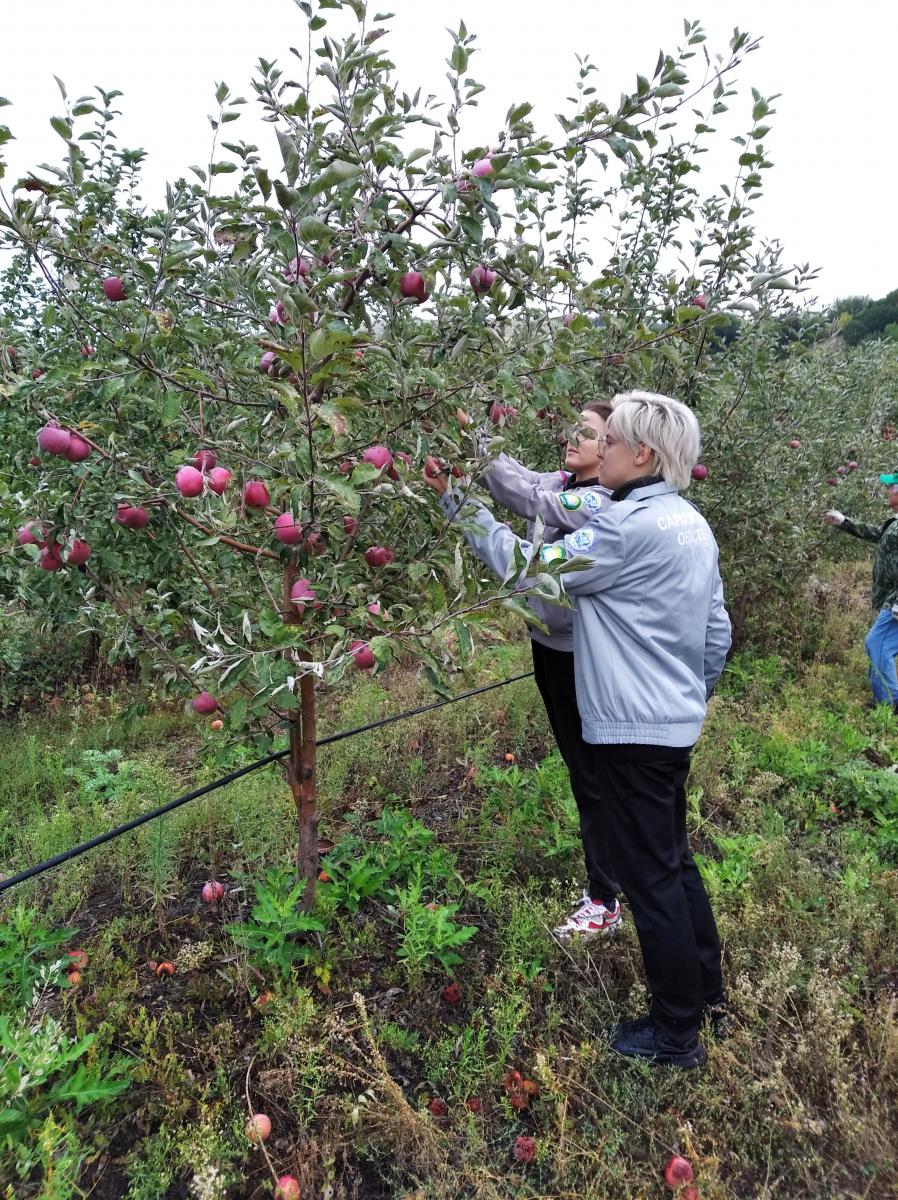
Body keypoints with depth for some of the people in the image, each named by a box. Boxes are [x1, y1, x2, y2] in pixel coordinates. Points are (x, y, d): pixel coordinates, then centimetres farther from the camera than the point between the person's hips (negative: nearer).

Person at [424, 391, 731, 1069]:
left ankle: (677, 1033, 24)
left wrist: (456, 501, -11)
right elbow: (717, 631, 13)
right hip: (678, 726, 9)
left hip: (634, 732, -9)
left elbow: (527, 567, -18)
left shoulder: (630, 527, -21)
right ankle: (706, 987, 41)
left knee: (650, 875, 6)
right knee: (673, 858, 24)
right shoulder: (694, 524, 8)